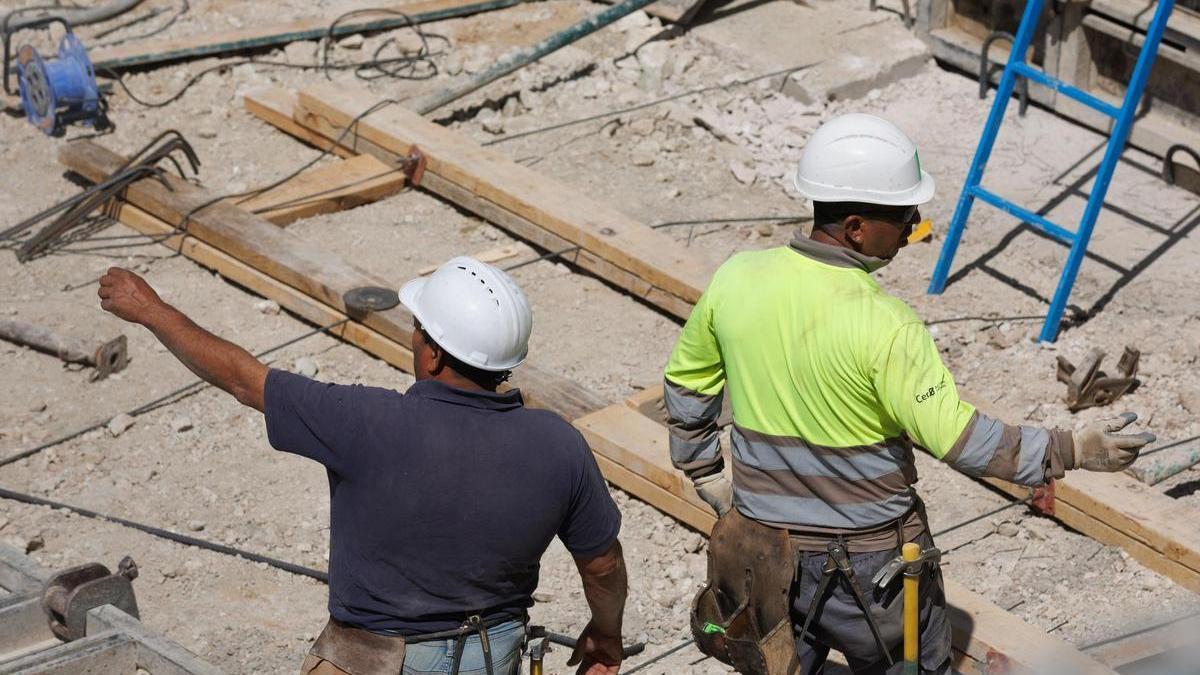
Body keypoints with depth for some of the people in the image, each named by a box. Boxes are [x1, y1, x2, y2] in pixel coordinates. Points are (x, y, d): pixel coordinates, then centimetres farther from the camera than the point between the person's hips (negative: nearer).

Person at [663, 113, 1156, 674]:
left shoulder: (736, 280, -9)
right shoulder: (886, 327, -26)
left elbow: (687, 383, 5)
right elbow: (958, 439, -22)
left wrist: (708, 476, 18)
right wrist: (1073, 450, -13)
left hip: (766, 549, 4)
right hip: (869, 558, -4)